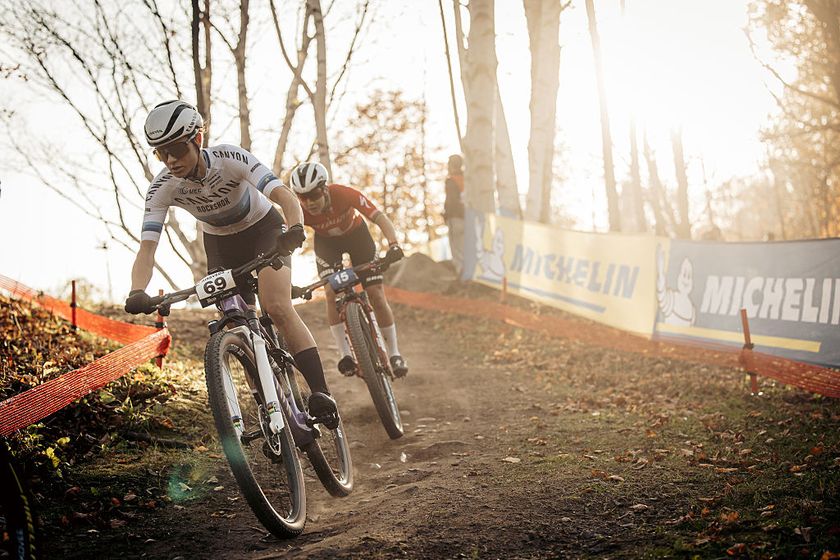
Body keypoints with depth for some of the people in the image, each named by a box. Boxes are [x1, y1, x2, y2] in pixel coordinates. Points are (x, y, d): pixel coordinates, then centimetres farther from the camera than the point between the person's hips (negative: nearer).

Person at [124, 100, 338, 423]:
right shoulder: (162, 188, -24)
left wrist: (295, 230, -63)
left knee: (277, 308, -25)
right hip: (220, 243, 4)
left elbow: (285, 196, -41)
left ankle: (320, 393, -27)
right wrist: (137, 293, -49)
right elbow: (147, 247, -29)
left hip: (264, 229, -4)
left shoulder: (230, 159, -32)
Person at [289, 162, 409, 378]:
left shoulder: (345, 194, -37)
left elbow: (380, 218, -37)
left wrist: (393, 244, -54)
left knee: (376, 294, -9)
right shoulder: (299, 212, -31)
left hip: (356, 234, -1)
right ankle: (345, 355, -10)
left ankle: (394, 354, 4)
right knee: (331, 292, -20)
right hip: (326, 241, 1)